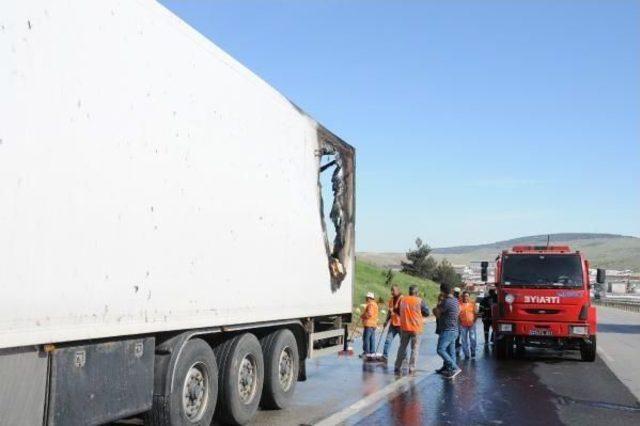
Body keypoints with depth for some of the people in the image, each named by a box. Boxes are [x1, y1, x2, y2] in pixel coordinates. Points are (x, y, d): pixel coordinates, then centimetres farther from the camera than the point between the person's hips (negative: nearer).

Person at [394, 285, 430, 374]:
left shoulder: (402, 300, 2)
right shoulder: (419, 301, -9)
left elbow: (399, 312, 13)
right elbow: (427, 313, -2)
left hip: (404, 327, 3)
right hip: (416, 328, -3)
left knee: (402, 347, 14)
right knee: (415, 349, 6)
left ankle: (397, 367, 15)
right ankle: (411, 369, 2)